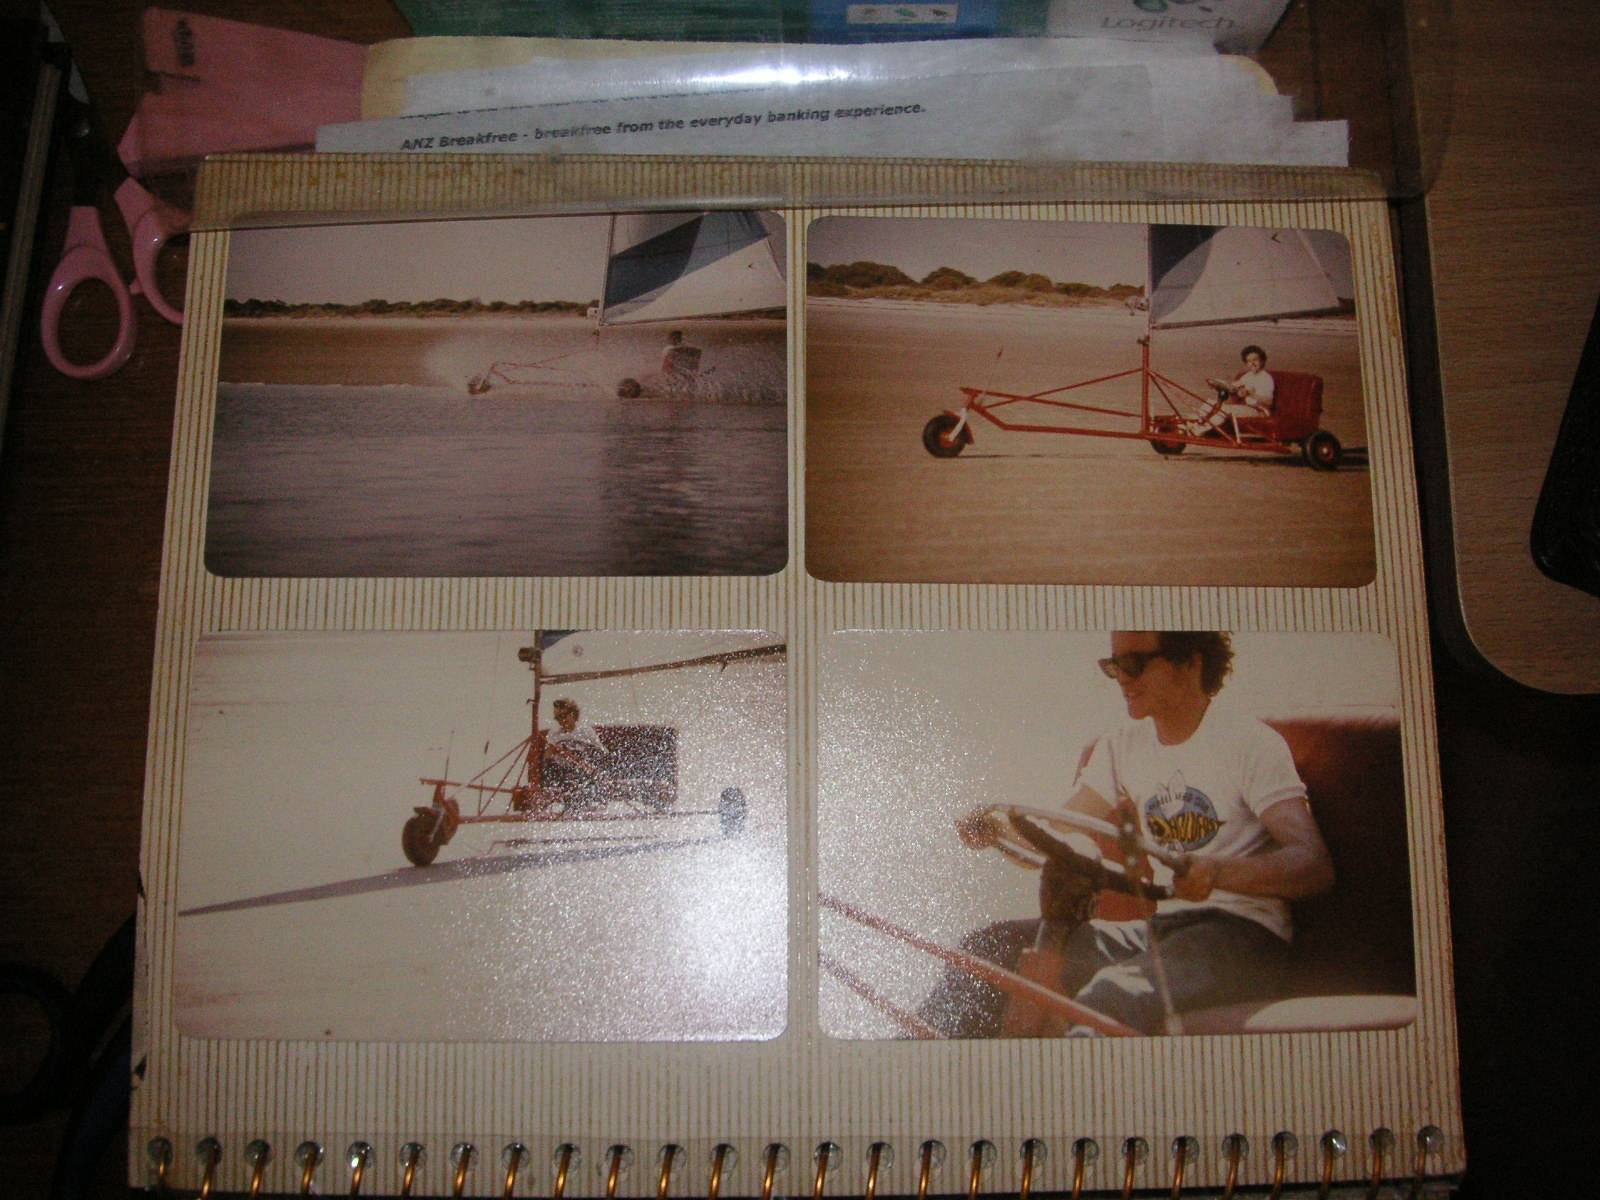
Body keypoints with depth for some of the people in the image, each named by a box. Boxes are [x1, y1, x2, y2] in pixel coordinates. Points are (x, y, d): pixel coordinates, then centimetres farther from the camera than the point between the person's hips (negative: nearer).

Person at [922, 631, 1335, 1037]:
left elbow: (1315, 864, -19)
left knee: (1107, 999, -35)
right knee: (988, 949, -11)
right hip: (1150, 925, 7)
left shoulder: (1253, 743, -7)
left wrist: (1215, 871, -38)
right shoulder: (1121, 746, 14)